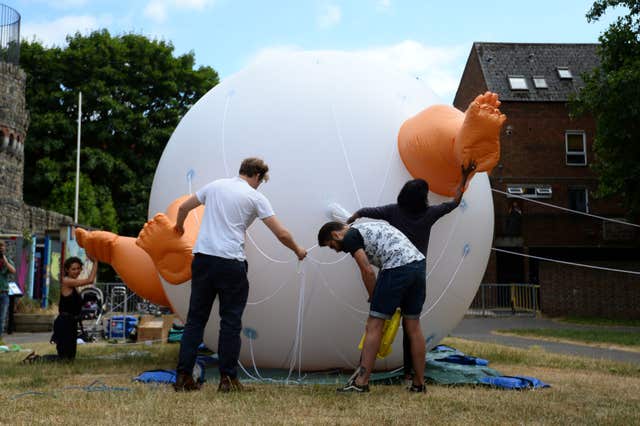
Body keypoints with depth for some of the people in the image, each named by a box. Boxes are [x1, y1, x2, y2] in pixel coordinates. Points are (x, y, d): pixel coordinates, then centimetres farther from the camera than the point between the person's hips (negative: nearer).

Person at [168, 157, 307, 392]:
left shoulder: (216, 185, 13)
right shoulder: (255, 197, 2)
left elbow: (183, 208, 21)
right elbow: (281, 234, 0)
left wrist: (179, 227, 42)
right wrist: (298, 251, 18)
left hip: (202, 258, 4)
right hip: (230, 263, -4)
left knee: (195, 318, 10)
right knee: (230, 322, 6)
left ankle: (183, 376, 11)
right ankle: (227, 378, 8)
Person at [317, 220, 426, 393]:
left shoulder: (349, 237, 3)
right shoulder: (369, 227, 29)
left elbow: (367, 271, -6)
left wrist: (374, 300, 6)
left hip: (397, 268, -9)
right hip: (419, 263, 9)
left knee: (374, 324, -2)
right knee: (413, 326, 14)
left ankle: (361, 382, -1)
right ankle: (419, 383, 19)